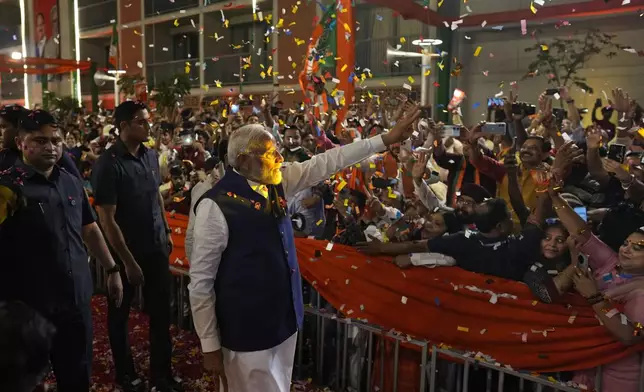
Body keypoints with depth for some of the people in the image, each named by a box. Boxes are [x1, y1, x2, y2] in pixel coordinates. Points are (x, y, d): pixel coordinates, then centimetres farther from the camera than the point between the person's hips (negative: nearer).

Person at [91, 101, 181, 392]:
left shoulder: (151, 155, 0)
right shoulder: (108, 164, -18)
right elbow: (107, 219, -18)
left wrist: (166, 232, 11)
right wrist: (128, 261, -17)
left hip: (156, 248, 5)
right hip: (126, 252, -5)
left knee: (161, 312, 13)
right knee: (120, 313, 15)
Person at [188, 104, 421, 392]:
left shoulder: (277, 183, -1)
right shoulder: (217, 205, -20)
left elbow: (325, 163, 3)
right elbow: (200, 281, -15)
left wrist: (386, 139, 3)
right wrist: (210, 346, -11)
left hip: (284, 319, 7)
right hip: (246, 331, -7)